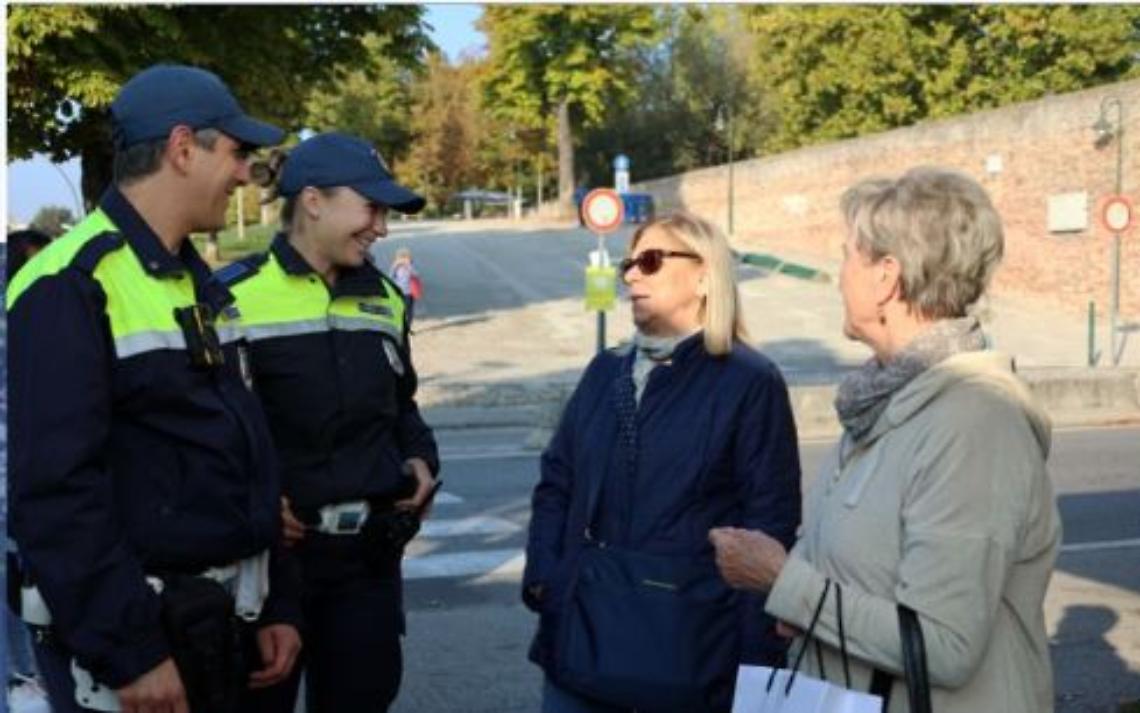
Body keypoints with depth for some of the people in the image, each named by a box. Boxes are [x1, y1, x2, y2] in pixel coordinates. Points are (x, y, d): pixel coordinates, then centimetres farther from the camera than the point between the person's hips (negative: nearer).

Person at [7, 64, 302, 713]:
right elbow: (55, 490, -23)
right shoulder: (71, 287, -17)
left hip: (214, 619, 8)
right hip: (127, 633, -8)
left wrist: (277, 603, 12)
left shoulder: (196, 280, 12)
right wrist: (128, 653, -22)